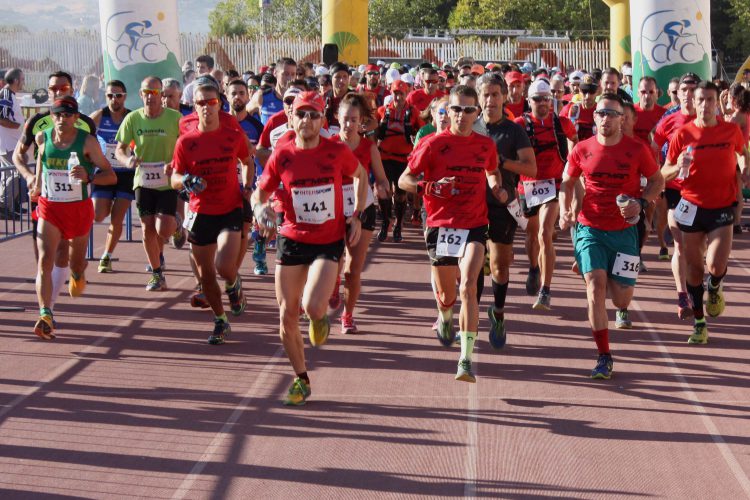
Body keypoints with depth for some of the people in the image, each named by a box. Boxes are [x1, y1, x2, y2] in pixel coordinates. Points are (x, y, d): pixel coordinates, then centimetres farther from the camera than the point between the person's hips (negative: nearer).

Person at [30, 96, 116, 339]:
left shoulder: (87, 142, -12)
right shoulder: (42, 138, -3)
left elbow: (111, 176, -12)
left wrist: (89, 177, -30)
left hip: (79, 208, -1)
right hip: (49, 208, 1)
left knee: (77, 262, 18)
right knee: (45, 261, -18)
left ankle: (77, 276, 57)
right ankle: (45, 315, -26)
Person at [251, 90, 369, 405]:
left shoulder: (337, 152, -7)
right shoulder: (281, 155, -5)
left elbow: (360, 175, 13)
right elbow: (259, 193, 6)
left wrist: (357, 216, 5)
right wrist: (260, 208, -18)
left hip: (329, 241, -2)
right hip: (291, 240, 2)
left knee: (313, 307, -22)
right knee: (287, 316, 2)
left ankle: (320, 320, 18)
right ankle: (301, 379, 22)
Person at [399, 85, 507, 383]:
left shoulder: (485, 145, 5)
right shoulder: (433, 144, -4)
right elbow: (404, 180, -1)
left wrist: (497, 188, 6)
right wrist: (429, 188, -20)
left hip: (474, 227, 0)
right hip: (441, 225, 0)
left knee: (468, 286, -21)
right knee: (446, 296, 11)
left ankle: (466, 359, -22)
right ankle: (445, 318, 51)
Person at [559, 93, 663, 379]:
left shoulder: (636, 149, -6)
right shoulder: (582, 150, -2)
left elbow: (657, 180, 6)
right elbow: (568, 182, 13)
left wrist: (641, 203, -12)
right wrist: (565, 211, -4)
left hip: (624, 229, 0)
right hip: (590, 228, 0)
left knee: (621, 299, 0)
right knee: (595, 284, -17)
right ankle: (604, 357, -8)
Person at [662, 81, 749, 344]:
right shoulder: (682, 134, -5)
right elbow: (664, 173, -2)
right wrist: (678, 167, -23)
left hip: (722, 207, -1)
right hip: (692, 207, 1)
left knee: (716, 265, -16)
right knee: (694, 267, 6)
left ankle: (714, 288, 22)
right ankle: (699, 323, 21)